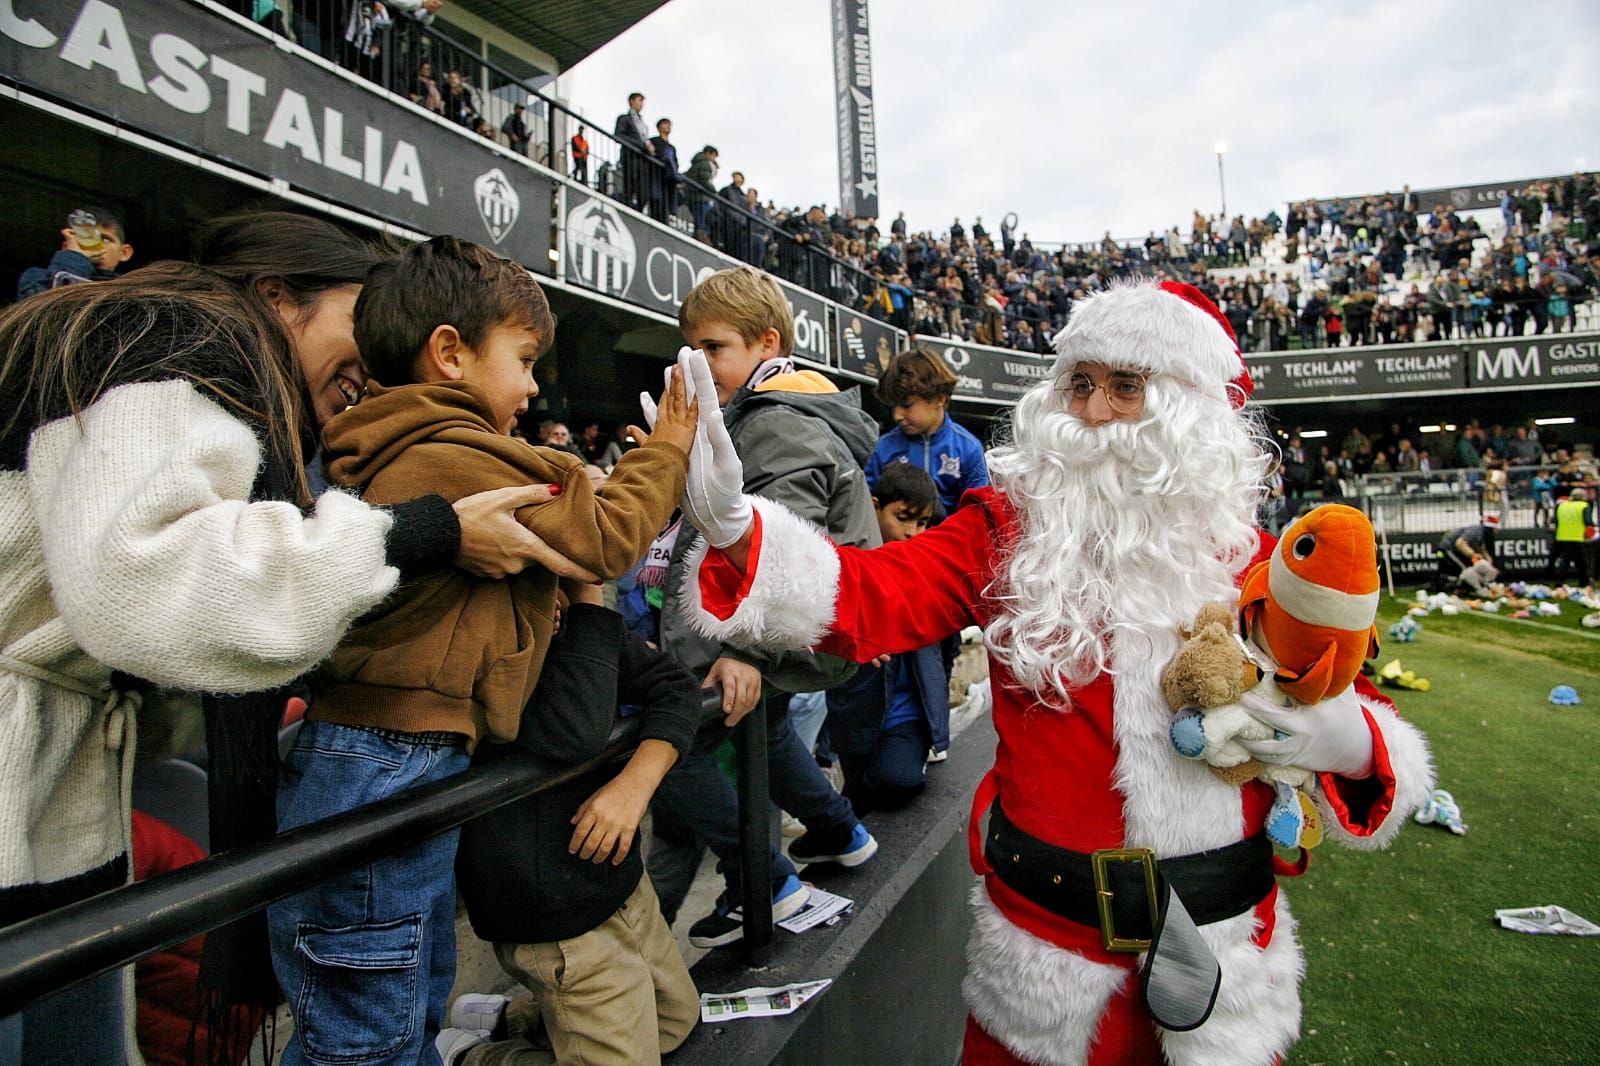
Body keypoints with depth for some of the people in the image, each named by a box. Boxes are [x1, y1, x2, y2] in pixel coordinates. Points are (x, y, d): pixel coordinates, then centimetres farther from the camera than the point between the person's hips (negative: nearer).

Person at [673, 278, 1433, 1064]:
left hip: (1217, 944, 1)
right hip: (1042, 919, 0)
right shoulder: (1012, 526, -6)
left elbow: (1348, 703, 4)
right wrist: (736, 528, -36)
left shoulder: (1254, 560, -4)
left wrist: (1351, 742, -20)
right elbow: (876, 595, -20)